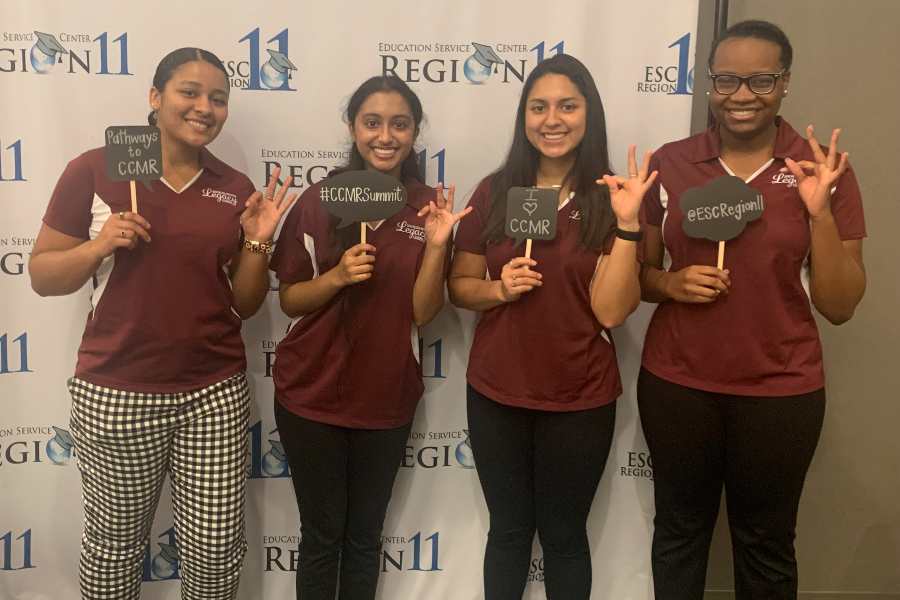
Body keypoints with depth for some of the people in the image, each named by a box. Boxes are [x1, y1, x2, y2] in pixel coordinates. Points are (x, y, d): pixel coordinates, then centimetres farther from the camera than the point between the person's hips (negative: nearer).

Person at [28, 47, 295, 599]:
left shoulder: (236, 189, 5)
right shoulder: (95, 170, -4)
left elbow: (245, 305, 8)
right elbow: (42, 276, -1)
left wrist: (258, 243, -8)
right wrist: (100, 246, -18)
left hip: (216, 393, 3)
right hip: (115, 395, -2)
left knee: (216, 547, 8)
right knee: (115, 542, 14)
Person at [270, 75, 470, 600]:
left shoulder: (430, 207, -3)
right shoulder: (319, 201, -7)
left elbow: (423, 312, -5)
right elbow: (289, 300, -3)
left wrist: (437, 244, -19)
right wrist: (338, 275, -21)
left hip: (387, 398, 2)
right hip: (313, 395, -1)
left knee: (365, 535, 15)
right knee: (322, 534, 10)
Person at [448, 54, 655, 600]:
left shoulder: (610, 199, -7)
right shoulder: (494, 191, -2)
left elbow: (611, 310, -14)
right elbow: (459, 285, 5)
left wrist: (627, 222, -22)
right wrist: (499, 289, -15)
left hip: (579, 400, -1)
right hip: (495, 393, 2)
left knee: (564, 534, 16)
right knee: (508, 529, 17)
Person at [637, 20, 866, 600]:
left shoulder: (823, 171, -5)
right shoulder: (670, 163, -2)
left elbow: (840, 305, -6)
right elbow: (639, 273, 8)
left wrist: (819, 210, -18)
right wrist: (673, 283, -13)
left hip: (780, 393, 0)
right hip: (676, 385, 1)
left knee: (766, 543, 15)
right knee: (679, 531, 16)